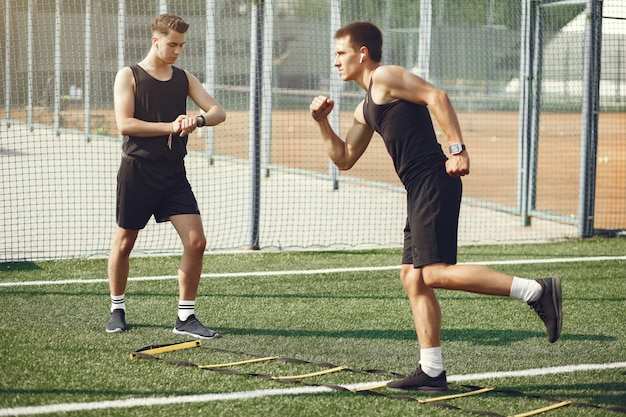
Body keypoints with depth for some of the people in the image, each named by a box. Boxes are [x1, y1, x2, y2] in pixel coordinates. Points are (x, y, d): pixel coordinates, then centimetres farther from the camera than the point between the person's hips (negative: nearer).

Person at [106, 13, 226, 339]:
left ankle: (185, 317, 0)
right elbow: (124, 124, -14)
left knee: (196, 241, -8)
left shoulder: (184, 78, 10)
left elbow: (218, 112, 1)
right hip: (137, 171, -4)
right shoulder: (129, 76, -3)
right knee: (124, 243, 8)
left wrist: (198, 120, -21)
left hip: (173, 174, 4)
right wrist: (170, 127, -18)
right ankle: (117, 310, 27)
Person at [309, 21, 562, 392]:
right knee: (413, 278, 8)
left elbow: (436, 96, -14)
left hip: (434, 183, -10)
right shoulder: (366, 109, 25)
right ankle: (431, 372, 9)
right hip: (419, 191, 10)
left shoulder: (385, 77, -2)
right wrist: (323, 123, 19)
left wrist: (458, 147, -22)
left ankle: (537, 291, -18)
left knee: (435, 272, -18)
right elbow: (344, 159, 32)